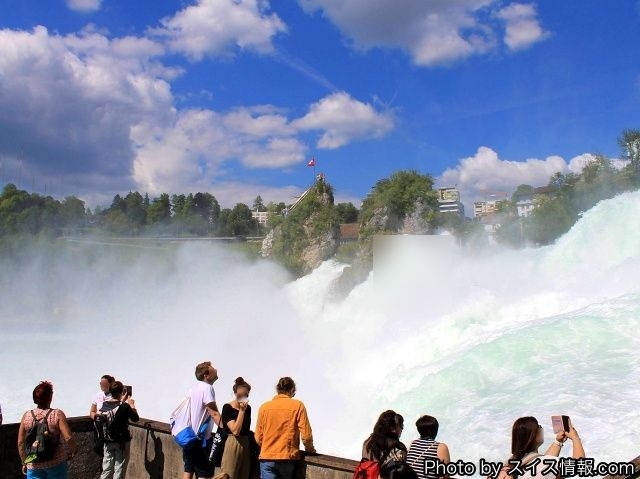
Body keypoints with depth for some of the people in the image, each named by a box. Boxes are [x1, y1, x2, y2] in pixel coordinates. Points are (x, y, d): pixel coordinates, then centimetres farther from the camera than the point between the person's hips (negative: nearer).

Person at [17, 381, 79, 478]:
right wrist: (74, 450, 1)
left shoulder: (26, 416, -3)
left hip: (33, 466, 2)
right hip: (56, 463, -2)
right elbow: (68, 438, -18)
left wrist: (24, 462, 13)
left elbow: (20, 443, 1)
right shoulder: (57, 414, -12)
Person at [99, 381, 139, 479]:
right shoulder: (124, 407, -20)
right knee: (119, 471, 6)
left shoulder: (104, 405, -4)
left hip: (108, 441, 5)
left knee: (106, 469, 13)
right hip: (122, 441, -5)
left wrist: (122, 402, 18)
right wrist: (132, 405, 6)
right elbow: (135, 418, -5)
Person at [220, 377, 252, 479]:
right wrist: (241, 410, -19)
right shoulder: (227, 407, -10)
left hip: (245, 446, 6)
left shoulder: (248, 408, 8)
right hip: (232, 445, -6)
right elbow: (235, 431, -20)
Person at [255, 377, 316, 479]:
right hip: (288, 458, -1)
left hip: (267, 458, 1)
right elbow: (306, 435, -6)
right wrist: (310, 449, 13)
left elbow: (258, 438, 6)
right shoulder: (298, 405, -3)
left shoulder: (264, 407, 3)